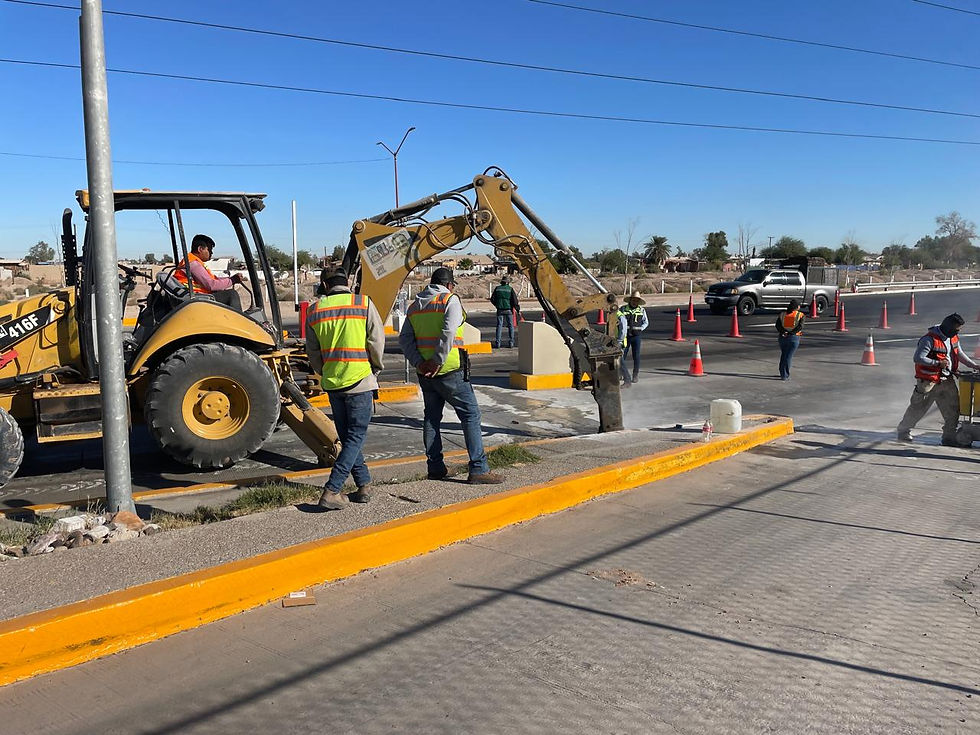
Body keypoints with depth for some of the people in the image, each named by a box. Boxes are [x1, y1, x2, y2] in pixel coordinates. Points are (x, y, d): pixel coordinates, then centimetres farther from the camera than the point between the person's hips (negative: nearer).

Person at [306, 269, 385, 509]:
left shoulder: (315, 311, 4)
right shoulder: (363, 303, -4)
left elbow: (313, 353, 8)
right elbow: (377, 341, -6)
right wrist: (376, 369, 10)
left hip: (332, 383, 4)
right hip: (360, 381, -3)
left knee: (347, 437, 16)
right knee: (355, 437, 1)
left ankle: (364, 485, 19)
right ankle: (331, 491, -7)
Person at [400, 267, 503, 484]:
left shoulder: (415, 306, 15)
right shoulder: (450, 300, -4)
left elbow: (405, 338, 5)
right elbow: (448, 333, -20)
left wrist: (419, 362, -4)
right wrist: (437, 361, -18)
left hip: (425, 372, 7)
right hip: (449, 370, -6)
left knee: (431, 417, 16)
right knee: (470, 414, -1)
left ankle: (435, 467, 19)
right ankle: (479, 469, -5)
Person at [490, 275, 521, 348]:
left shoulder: (497, 288, 3)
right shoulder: (510, 289, -3)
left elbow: (492, 299, 8)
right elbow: (515, 300, -6)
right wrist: (518, 309, 3)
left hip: (500, 310, 2)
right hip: (508, 310, -2)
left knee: (499, 326, 4)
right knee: (510, 326, 8)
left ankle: (498, 343, -1)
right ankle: (511, 342, 6)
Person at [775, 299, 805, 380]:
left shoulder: (782, 314, 8)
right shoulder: (800, 315, 0)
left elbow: (777, 325, -5)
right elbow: (800, 326, -13)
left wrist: (783, 332, -14)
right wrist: (791, 333, -16)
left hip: (782, 337, 3)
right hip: (794, 337, -3)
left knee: (783, 355, 19)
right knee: (789, 356, 0)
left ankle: (782, 373, 25)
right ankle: (784, 376, -4)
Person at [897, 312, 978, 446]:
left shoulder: (953, 337, 6)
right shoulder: (929, 339, -20)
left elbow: (959, 353, 21)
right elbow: (917, 358, -25)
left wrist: (973, 365, 12)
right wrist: (938, 363, -28)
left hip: (947, 379, 7)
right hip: (929, 380, -7)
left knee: (953, 408, 2)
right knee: (918, 408, 4)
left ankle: (949, 437, 10)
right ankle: (903, 431, 20)